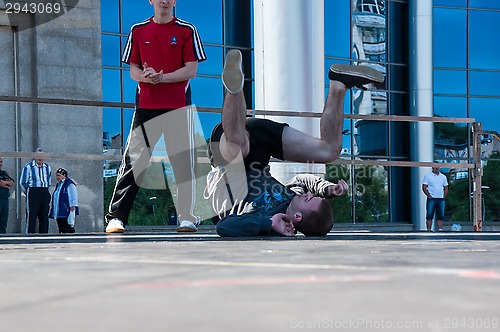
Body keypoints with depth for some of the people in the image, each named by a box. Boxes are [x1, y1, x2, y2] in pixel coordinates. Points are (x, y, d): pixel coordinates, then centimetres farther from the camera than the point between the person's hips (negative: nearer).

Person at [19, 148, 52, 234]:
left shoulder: (47, 168, 14)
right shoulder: (28, 167, -1)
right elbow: (22, 183, 1)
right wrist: (29, 193, 4)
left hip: (45, 194, 5)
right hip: (33, 193, -5)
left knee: (44, 218, 3)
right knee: (31, 217, -9)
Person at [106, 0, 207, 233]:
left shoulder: (187, 30, 5)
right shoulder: (138, 30, 12)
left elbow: (191, 70, -1)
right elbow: (133, 69, 12)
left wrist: (162, 77, -15)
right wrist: (145, 77, -11)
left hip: (179, 107, -1)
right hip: (146, 105, 1)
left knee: (183, 162, -2)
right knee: (133, 161, -1)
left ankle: (187, 217, 7)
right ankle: (116, 216, 1)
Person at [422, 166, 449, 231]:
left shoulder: (443, 177, 12)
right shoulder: (428, 176, 1)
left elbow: (446, 188, 17)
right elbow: (424, 187, -3)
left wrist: (444, 196, 4)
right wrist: (429, 196, -11)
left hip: (441, 199, 4)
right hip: (431, 199, -4)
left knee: (440, 216, 2)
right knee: (429, 216, -5)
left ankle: (440, 229, 5)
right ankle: (429, 230, -3)